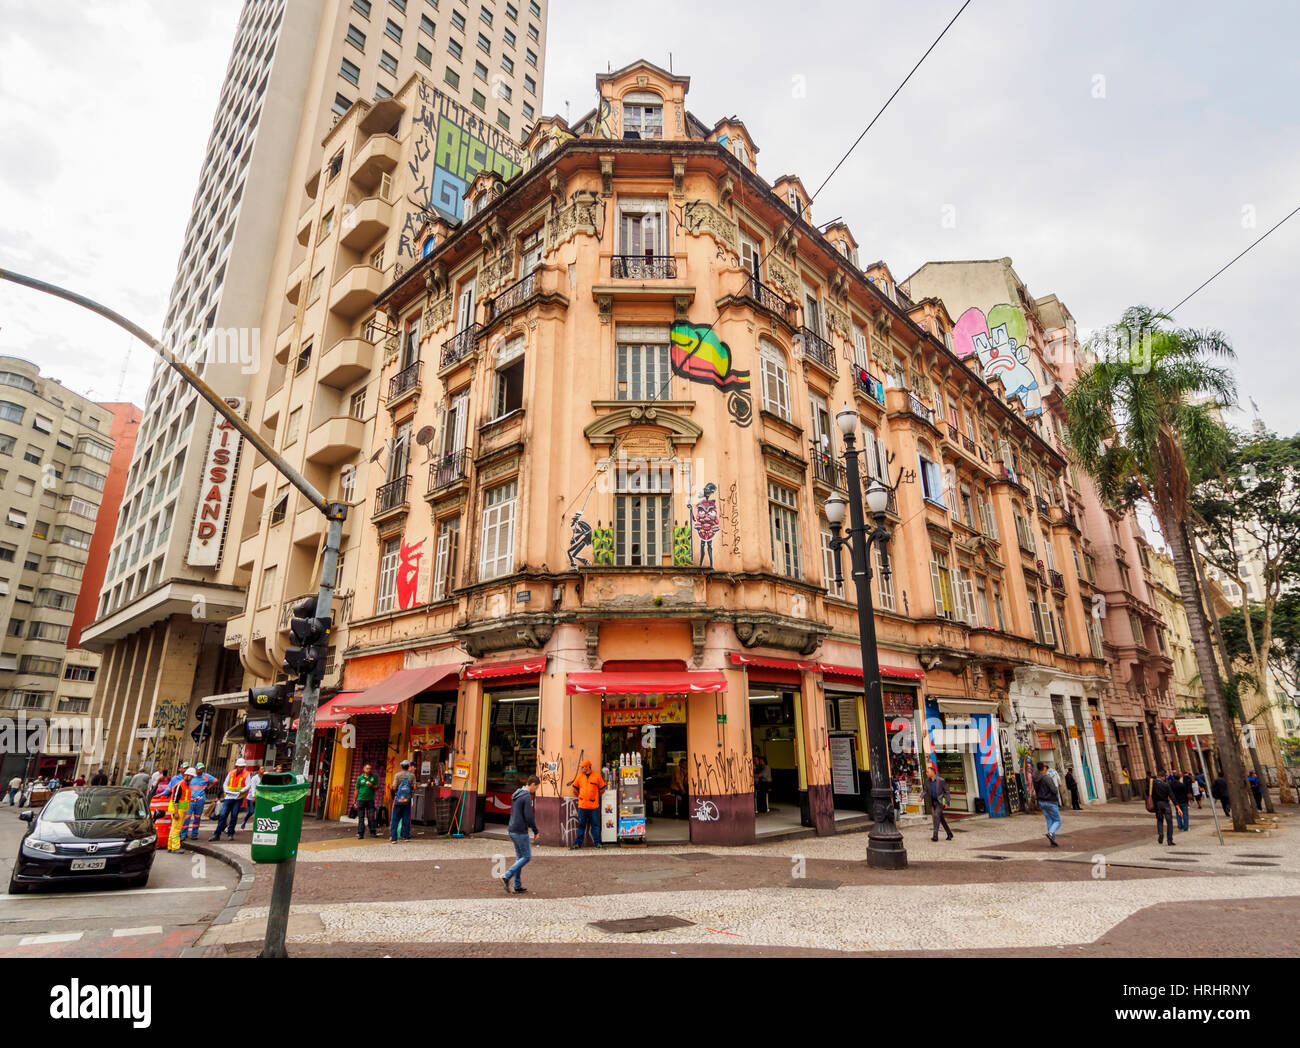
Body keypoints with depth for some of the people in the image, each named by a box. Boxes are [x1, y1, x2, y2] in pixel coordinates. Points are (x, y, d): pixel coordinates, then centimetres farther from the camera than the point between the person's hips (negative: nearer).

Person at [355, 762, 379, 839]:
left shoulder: (374, 776, 4)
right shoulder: (359, 778, 4)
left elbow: (377, 787, 5)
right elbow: (357, 790, 7)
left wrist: (372, 786, -16)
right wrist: (355, 802, 6)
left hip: (370, 800, 0)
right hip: (361, 800, 0)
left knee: (372, 817, -3)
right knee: (361, 818, 3)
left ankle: (373, 832, 4)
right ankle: (360, 834, 9)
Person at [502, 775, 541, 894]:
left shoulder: (515, 795, 12)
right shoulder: (527, 797, -17)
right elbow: (529, 817, -19)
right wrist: (536, 832, -9)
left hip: (512, 830, 9)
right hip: (520, 832, -9)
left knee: (520, 857, 14)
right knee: (527, 857, 0)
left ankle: (517, 886, 14)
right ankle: (507, 877, -9)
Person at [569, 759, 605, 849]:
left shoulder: (597, 776, 1)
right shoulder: (580, 776, 7)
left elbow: (602, 788, 8)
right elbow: (575, 788, 17)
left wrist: (595, 797, 9)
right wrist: (580, 796, 12)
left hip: (594, 805, -2)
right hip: (582, 805, 2)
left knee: (595, 825, 3)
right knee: (581, 825, 6)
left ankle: (597, 843, 8)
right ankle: (578, 843, 12)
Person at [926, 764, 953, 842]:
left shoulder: (941, 780, -13)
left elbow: (946, 791, -8)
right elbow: (926, 791, 7)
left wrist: (947, 802, -13)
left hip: (940, 801, -6)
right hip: (933, 801, 6)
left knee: (936, 815, -19)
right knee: (941, 818, 13)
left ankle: (935, 835, -21)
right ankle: (949, 834, 28)